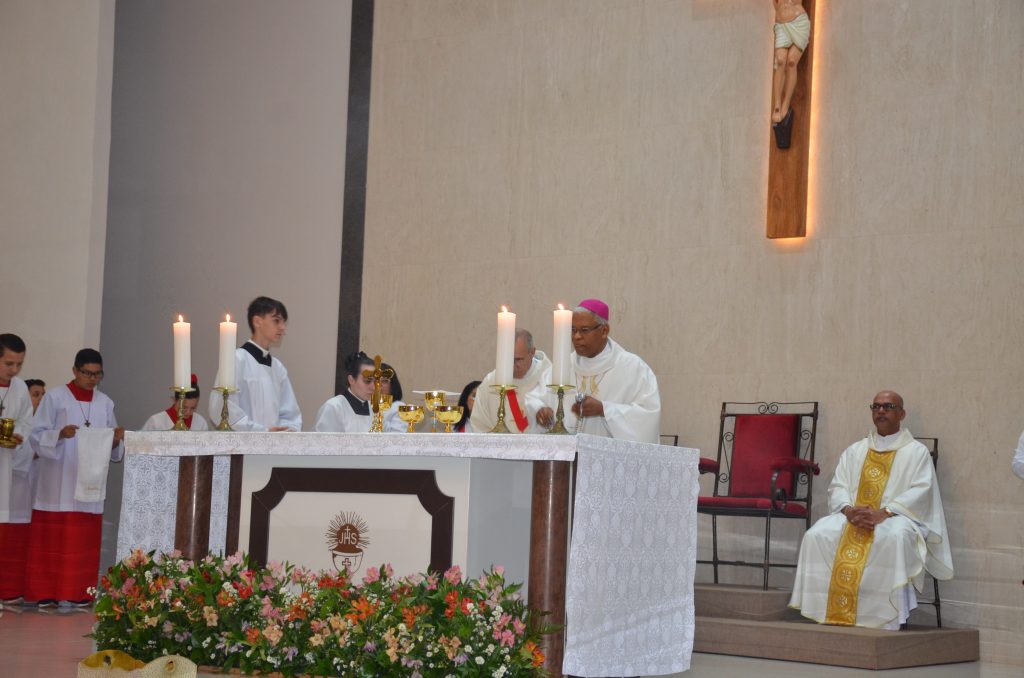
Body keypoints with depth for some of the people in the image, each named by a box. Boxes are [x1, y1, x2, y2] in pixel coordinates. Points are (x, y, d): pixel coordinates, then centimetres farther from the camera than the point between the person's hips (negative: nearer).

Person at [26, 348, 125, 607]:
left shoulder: (105, 403, 11)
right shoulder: (55, 398, -1)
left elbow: (110, 448, 13)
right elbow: (37, 436, -5)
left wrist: (117, 440, -9)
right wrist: (59, 434, -23)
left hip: (89, 482, 4)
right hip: (58, 484, -4)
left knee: (85, 540, 2)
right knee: (53, 537, -5)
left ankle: (77, 591, 6)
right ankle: (46, 591, -1)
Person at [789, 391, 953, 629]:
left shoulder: (917, 452, 10)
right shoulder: (854, 451, 22)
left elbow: (921, 491, -5)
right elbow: (837, 487, 13)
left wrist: (883, 513, -19)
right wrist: (849, 510, -11)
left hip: (896, 518, -4)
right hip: (852, 517, 4)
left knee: (895, 538, -40)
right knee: (817, 535, -27)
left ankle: (886, 620, -37)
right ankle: (834, 615, -26)